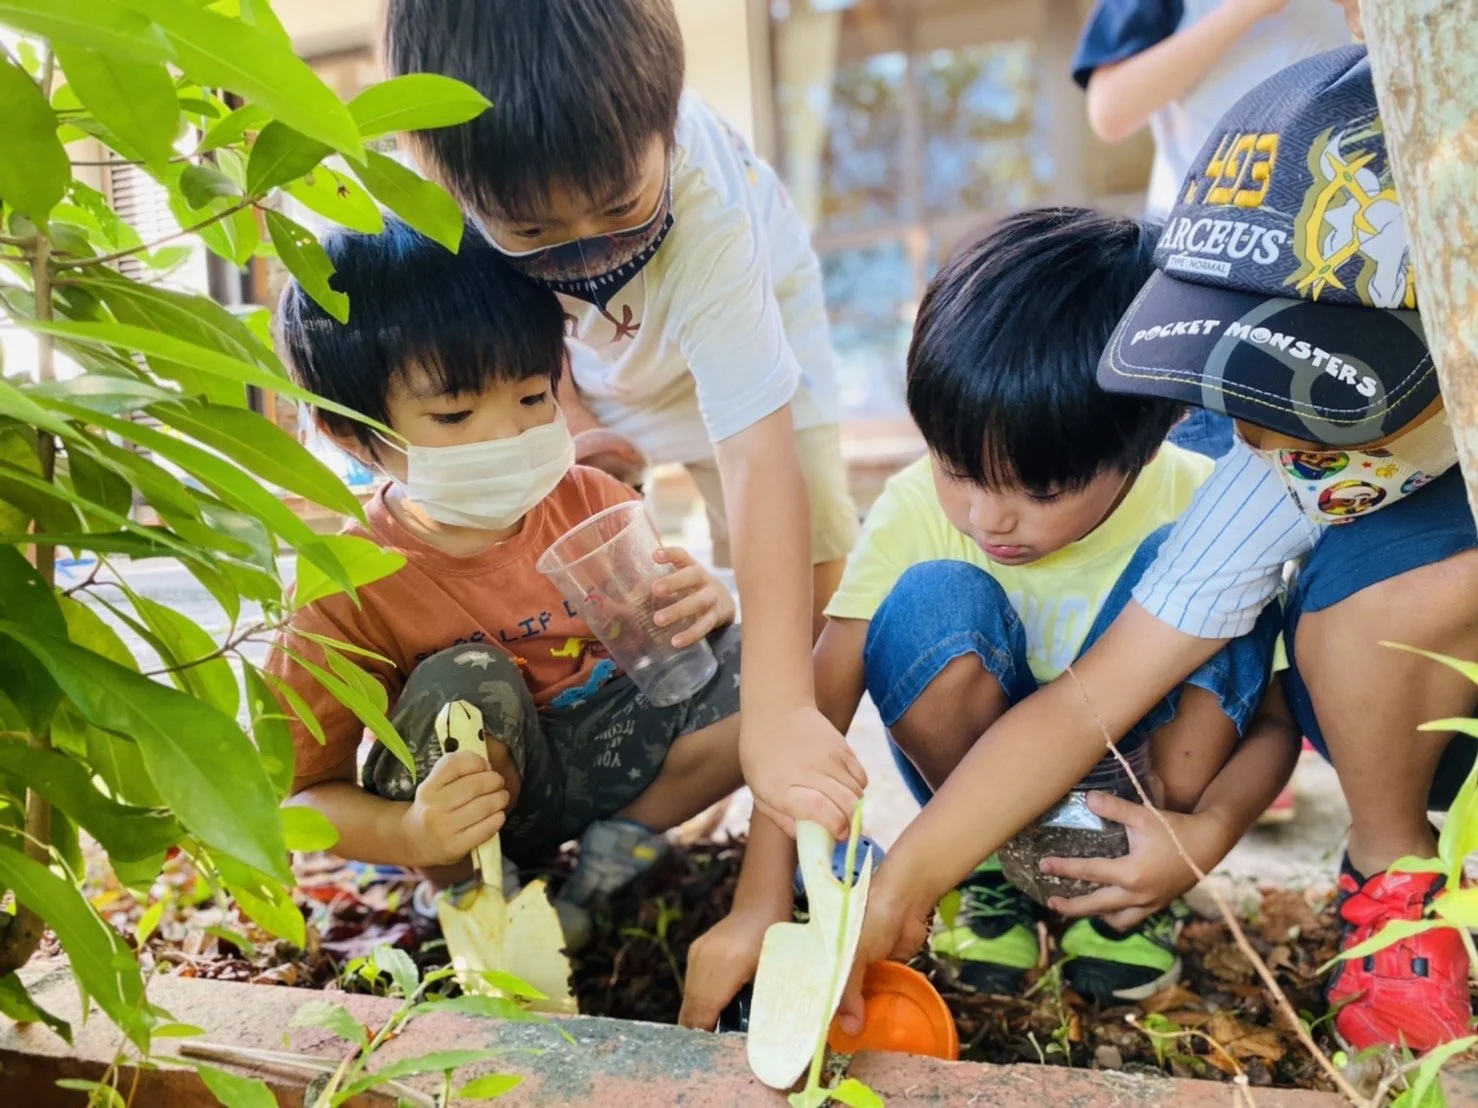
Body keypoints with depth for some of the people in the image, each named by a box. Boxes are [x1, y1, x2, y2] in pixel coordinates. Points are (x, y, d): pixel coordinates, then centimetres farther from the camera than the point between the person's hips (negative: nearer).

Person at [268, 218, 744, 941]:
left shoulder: (595, 506, -12)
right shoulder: (349, 592, -22)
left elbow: (668, 640, 3)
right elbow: (305, 797, -16)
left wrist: (704, 613, -22)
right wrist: (411, 834, -37)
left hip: (613, 747, 3)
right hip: (479, 795, -3)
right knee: (462, 683, -35)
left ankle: (620, 846, -4)